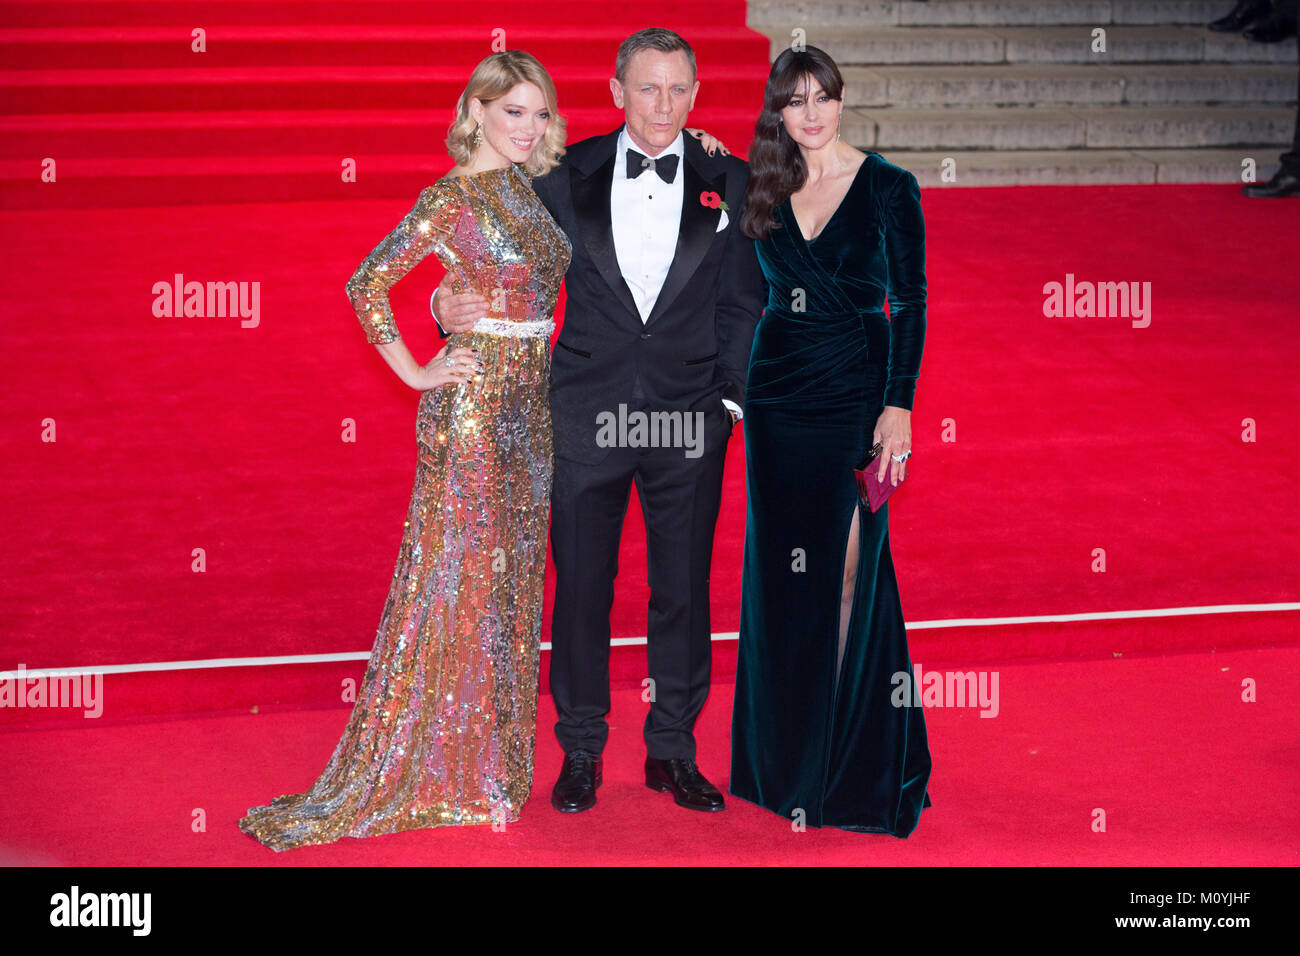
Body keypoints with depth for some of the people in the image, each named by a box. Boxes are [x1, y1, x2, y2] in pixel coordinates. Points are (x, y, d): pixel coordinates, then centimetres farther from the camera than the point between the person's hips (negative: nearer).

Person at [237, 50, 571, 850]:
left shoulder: (528, 186, 10)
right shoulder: (452, 197, -11)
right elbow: (367, 285, -13)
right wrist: (416, 375, -10)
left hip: (529, 399, 7)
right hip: (474, 401, -7)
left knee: (512, 573, 11)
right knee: (458, 572, -2)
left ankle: (490, 752, 22)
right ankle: (431, 767, 9)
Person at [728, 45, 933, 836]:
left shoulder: (888, 188, -2)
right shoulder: (767, 191, 9)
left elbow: (910, 301, -5)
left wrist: (899, 405, -13)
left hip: (856, 392, -4)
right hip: (777, 391, 4)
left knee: (847, 569, -3)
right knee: (779, 569, 8)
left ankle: (849, 755, 8)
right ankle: (783, 750, 20)